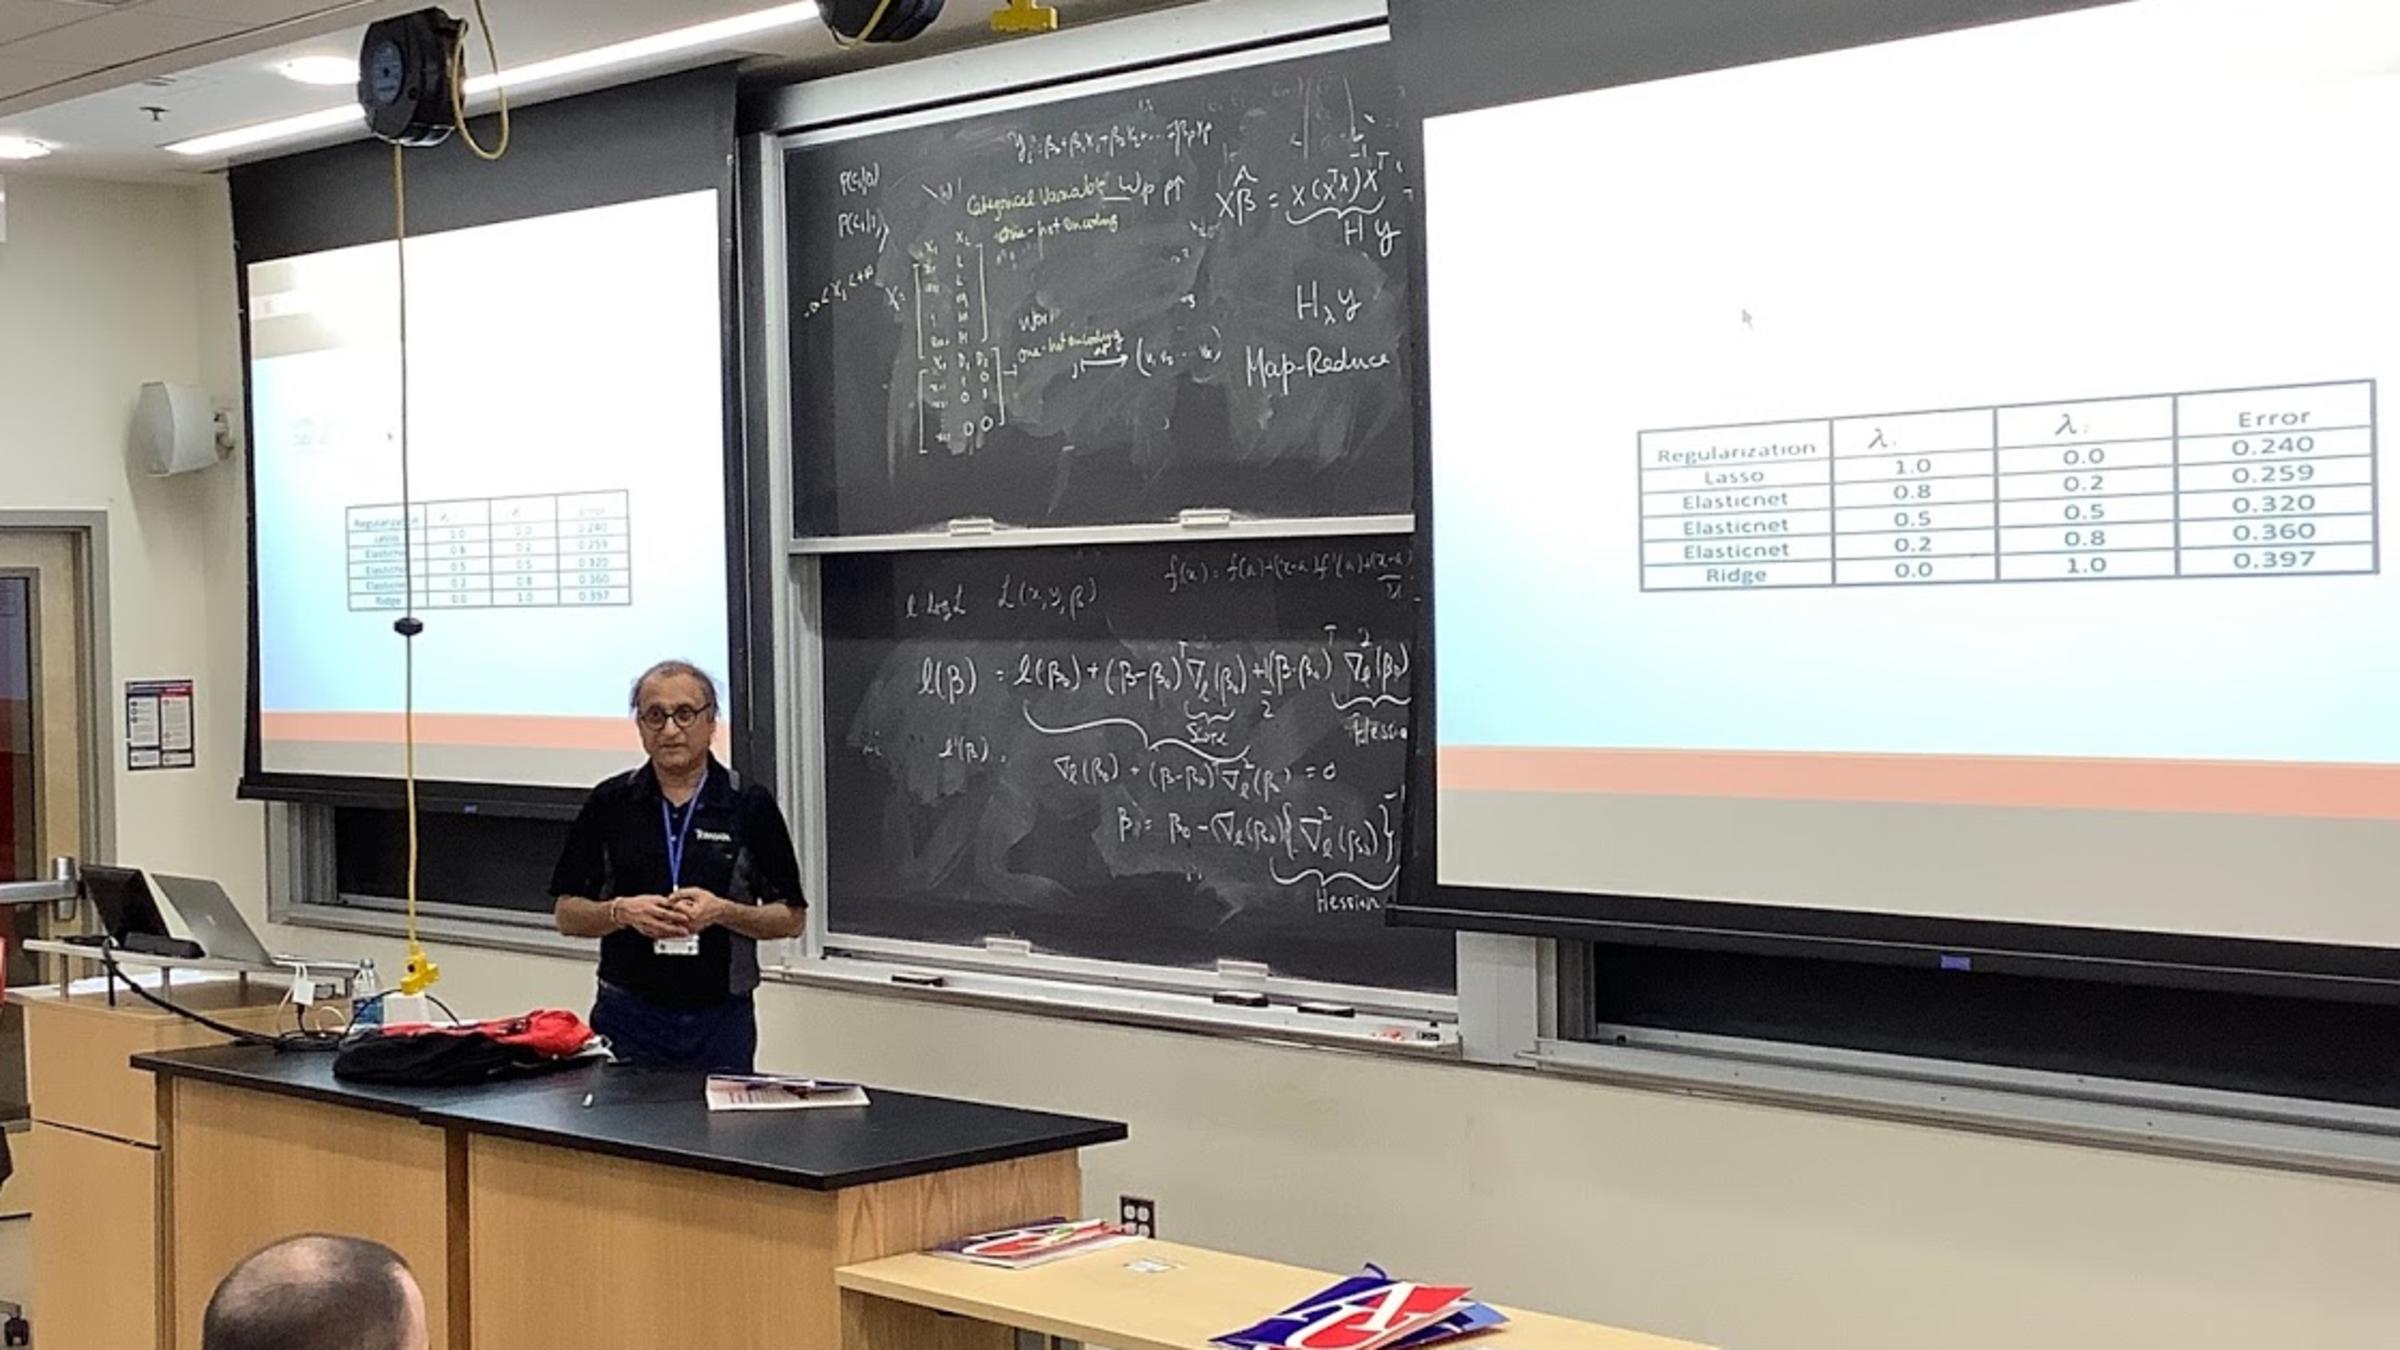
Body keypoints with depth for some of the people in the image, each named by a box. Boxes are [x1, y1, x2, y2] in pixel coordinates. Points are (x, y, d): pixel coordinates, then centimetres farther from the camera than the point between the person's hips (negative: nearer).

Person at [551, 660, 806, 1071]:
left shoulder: (750, 806, 0)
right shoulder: (608, 805, 4)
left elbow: (791, 918, 1)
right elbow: (568, 914, 5)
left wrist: (722, 912, -15)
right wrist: (622, 911, -14)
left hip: (721, 1018, -1)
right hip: (627, 1017, 1)